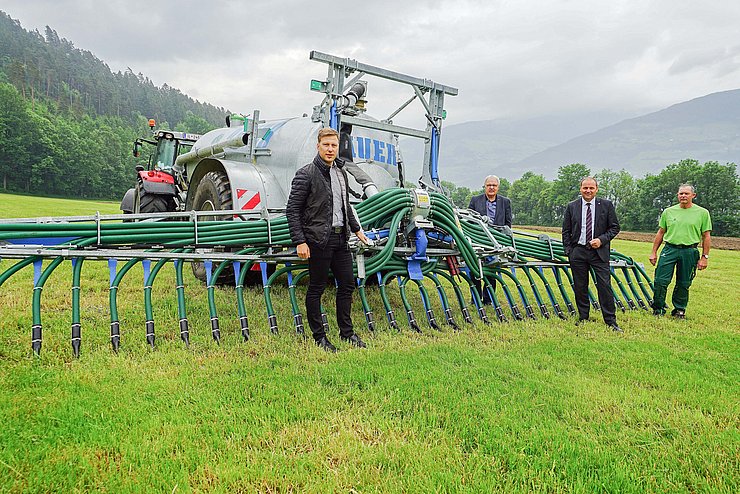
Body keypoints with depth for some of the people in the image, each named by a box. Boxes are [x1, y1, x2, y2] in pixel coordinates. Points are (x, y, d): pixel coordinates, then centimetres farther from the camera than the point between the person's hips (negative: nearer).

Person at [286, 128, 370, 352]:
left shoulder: (341, 172, 13)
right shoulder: (306, 174, -9)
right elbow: (292, 210, -11)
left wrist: (356, 229, 27)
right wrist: (299, 242, -17)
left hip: (340, 238, 7)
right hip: (318, 240, -7)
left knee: (347, 284, 11)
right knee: (316, 288, 3)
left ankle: (347, 331, 26)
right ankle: (319, 337, 15)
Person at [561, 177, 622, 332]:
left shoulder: (606, 205, 3)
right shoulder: (572, 207, 6)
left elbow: (615, 227, 6)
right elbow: (566, 231, 9)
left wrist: (601, 240, -10)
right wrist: (568, 251, 2)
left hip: (599, 252, -1)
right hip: (578, 252, 1)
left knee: (605, 286, -4)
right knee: (580, 287, 7)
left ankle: (610, 321, 4)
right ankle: (583, 319, 18)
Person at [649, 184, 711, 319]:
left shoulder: (702, 213, 2)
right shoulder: (668, 211, 7)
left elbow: (706, 236, 3)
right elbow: (660, 233, 12)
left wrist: (704, 257, -1)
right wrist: (654, 252, 8)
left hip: (689, 252, -1)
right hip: (669, 249, 1)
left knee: (683, 284, 8)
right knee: (660, 281, -5)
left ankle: (680, 310, 22)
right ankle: (658, 309, 8)